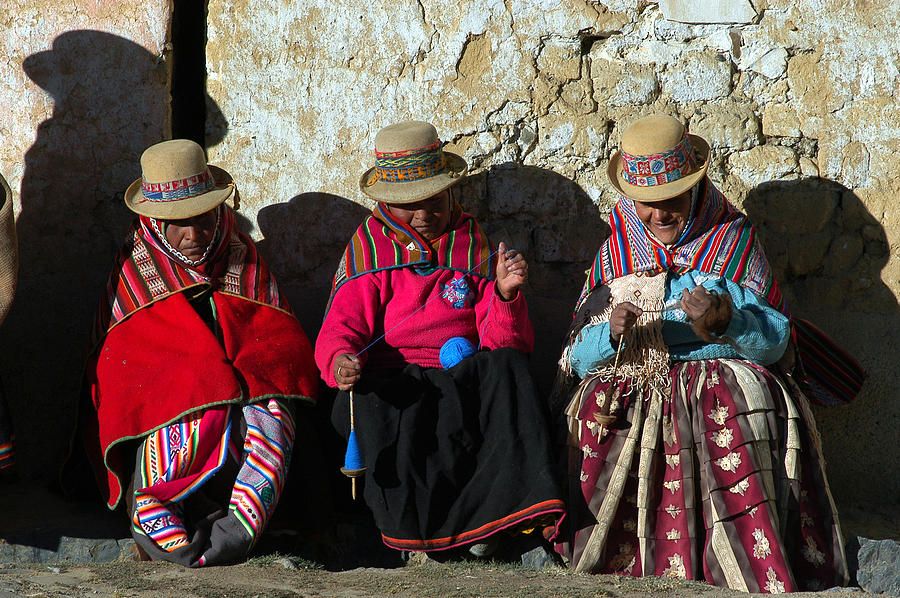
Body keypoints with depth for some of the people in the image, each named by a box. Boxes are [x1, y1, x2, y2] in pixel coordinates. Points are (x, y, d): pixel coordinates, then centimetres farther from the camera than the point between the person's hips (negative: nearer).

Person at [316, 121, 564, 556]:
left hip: (465, 379, 1)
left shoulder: (474, 250, 15)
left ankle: (496, 508, -34)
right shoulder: (371, 249, 12)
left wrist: (506, 294, -15)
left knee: (507, 367, -31)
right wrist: (340, 360, -25)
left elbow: (507, 342, 6)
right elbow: (340, 327, -1)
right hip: (392, 379, -1)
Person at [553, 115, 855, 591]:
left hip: (722, 377, -2)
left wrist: (726, 322, -21)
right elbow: (578, 358, 8)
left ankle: (760, 574, -37)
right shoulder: (615, 253, 16)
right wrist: (612, 333, -14)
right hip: (630, 387, 2)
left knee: (737, 400, -36)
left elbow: (777, 341, 0)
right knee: (596, 409, -31)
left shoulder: (733, 239, 10)